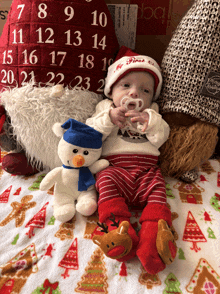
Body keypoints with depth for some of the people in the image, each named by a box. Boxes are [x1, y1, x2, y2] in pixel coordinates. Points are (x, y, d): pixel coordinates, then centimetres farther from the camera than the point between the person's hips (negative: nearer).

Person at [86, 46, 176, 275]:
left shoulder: (152, 114, 25)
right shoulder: (105, 109, 20)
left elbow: (162, 137, 9)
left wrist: (149, 120, -9)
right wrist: (109, 119, -8)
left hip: (147, 169, 2)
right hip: (114, 167, -1)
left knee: (157, 191, -23)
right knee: (107, 181, -30)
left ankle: (152, 241, -34)